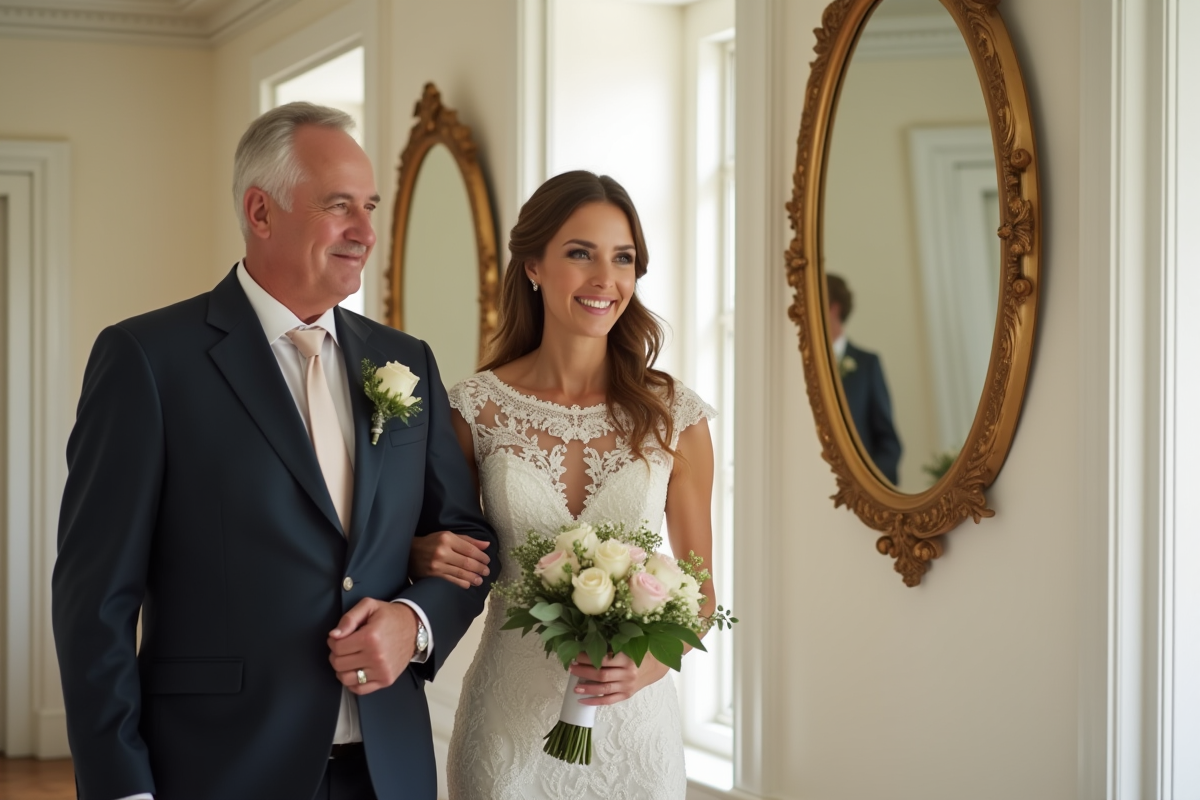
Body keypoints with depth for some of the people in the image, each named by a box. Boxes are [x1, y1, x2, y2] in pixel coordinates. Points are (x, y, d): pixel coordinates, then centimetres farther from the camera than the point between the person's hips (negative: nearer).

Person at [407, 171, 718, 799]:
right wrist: (427, 554, -14)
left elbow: (699, 589, 3)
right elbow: (440, 549, 8)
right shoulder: (477, 409, -5)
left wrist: (652, 663, -15)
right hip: (507, 718, 0)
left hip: (630, 719, 1)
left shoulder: (674, 416, -5)